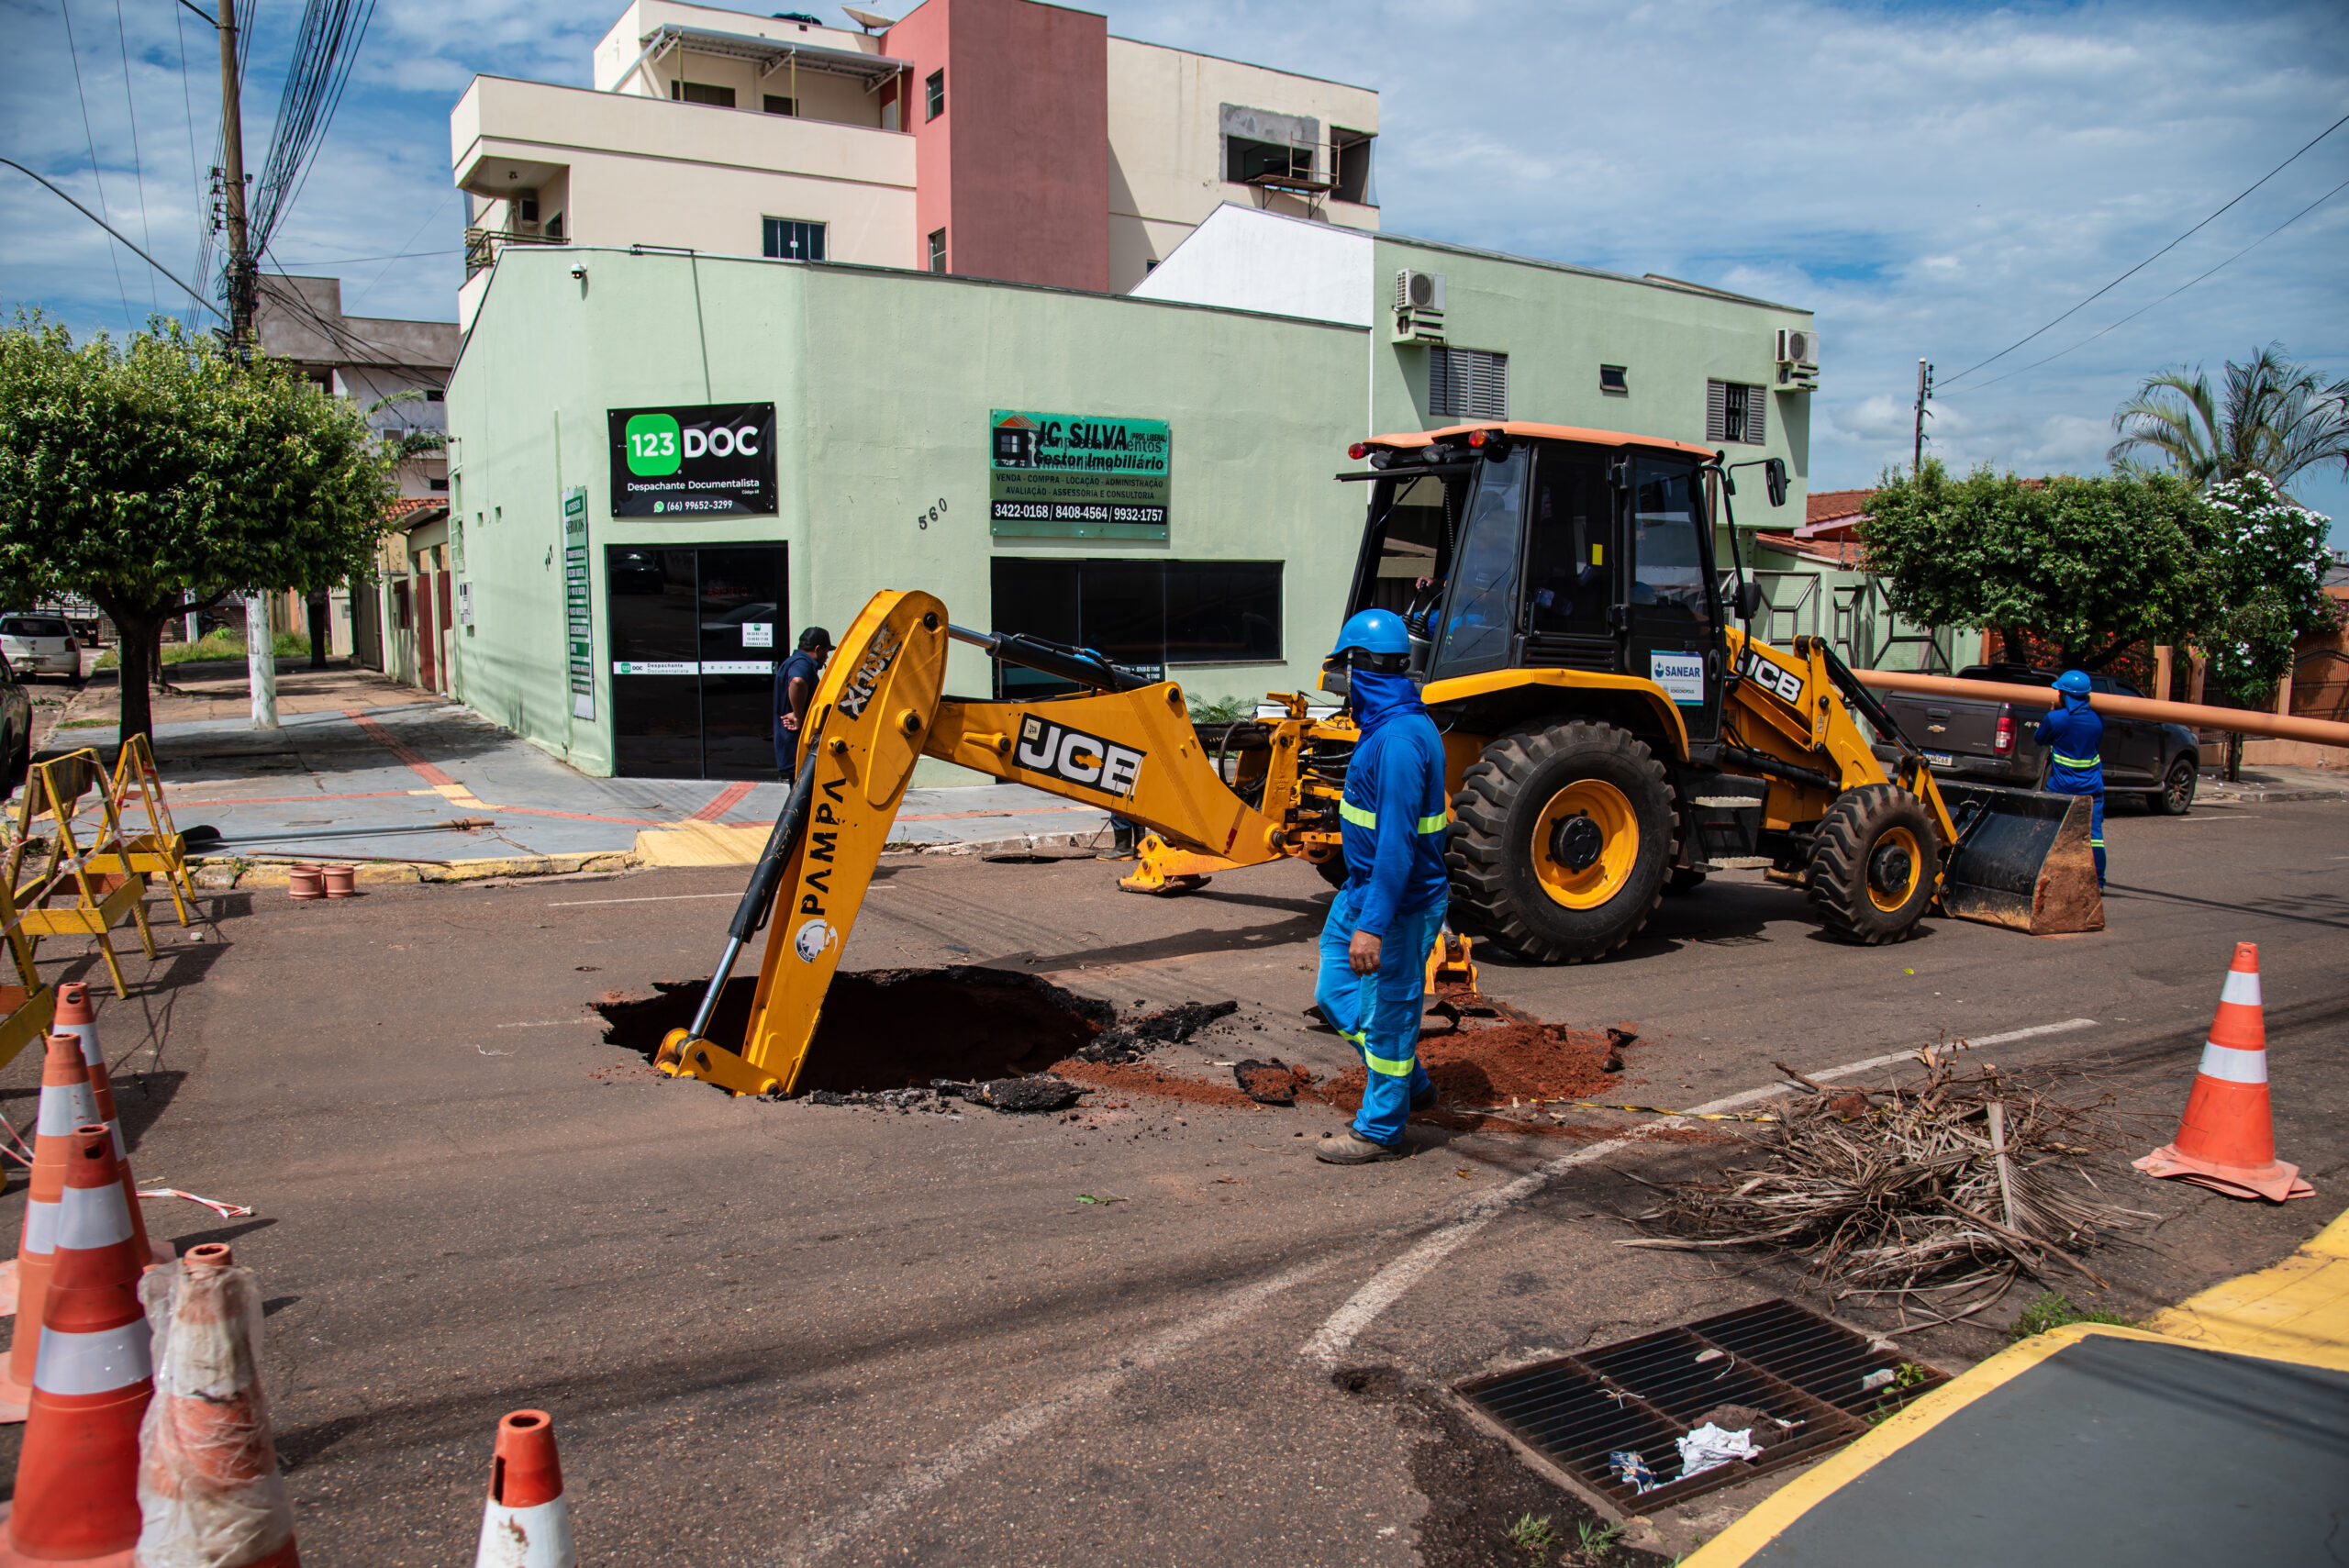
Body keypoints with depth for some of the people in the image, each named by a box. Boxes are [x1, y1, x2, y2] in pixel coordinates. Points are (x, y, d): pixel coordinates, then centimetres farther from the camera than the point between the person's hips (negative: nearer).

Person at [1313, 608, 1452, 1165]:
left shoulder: (1400, 738, -25)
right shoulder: (1386, 725, 9)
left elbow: (1398, 841, -28)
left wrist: (1374, 924, -29)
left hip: (1399, 903, -10)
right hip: (1363, 888, 10)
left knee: (1386, 1013, 4)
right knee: (1336, 992, 19)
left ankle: (1380, 1130, 19)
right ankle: (1410, 1084, 35)